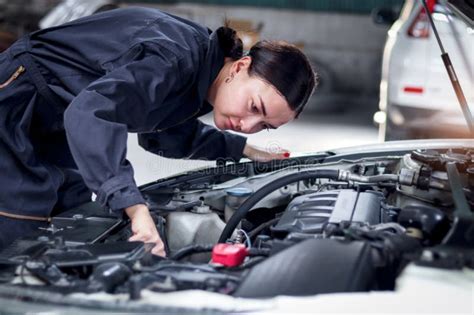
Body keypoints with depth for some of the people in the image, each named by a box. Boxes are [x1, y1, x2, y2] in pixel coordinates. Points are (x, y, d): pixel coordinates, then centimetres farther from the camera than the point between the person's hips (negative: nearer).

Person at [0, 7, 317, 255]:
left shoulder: (197, 86, 0)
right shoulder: (175, 57, -32)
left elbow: (164, 136, 22)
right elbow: (91, 113, -46)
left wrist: (246, 150, 20)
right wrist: (136, 208, -53)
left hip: (56, 142, 10)